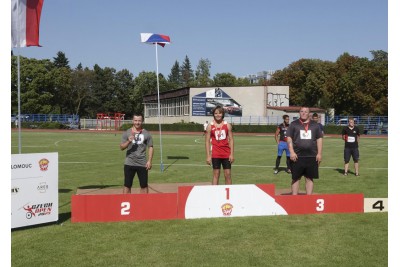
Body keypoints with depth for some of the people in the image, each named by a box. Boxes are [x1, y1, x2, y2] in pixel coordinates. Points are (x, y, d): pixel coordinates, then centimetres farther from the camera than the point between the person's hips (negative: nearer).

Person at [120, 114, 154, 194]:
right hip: (129, 163, 0)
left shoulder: (146, 134, 4)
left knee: (144, 185, 7)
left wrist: (149, 161, -5)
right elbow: (121, 147, -1)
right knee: (127, 185, 3)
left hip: (142, 164, 0)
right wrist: (128, 142, -21)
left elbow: (150, 148, 5)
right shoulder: (127, 133, 3)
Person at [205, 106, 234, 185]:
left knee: (228, 174, 5)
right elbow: (207, 141, -1)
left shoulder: (227, 125, 2)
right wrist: (208, 156, -6)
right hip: (215, 154, -1)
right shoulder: (210, 126, -1)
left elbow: (231, 140, 3)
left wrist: (232, 154, -4)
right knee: (216, 174, 4)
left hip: (226, 154, 1)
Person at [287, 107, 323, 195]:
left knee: (309, 178, 6)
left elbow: (319, 139, 11)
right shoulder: (294, 124, 5)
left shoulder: (315, 125, 11)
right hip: (297, 156, -2)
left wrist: (319, 153, 3)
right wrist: (292, 152, -10)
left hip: (312, 157, 2)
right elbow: (289, 139, 0)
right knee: (295, 178, 3)